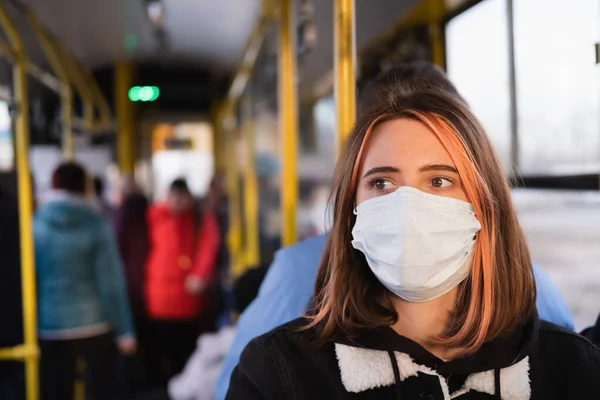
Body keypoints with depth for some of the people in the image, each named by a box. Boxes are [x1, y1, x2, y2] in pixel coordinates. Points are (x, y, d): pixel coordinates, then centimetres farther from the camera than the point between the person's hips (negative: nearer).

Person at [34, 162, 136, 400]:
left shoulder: (34, 225, -5)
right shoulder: (96, 225, -8)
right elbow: (111, 282, -9)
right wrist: (124, 330, -2)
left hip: (51, 329, 1)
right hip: (95, 326, -1)